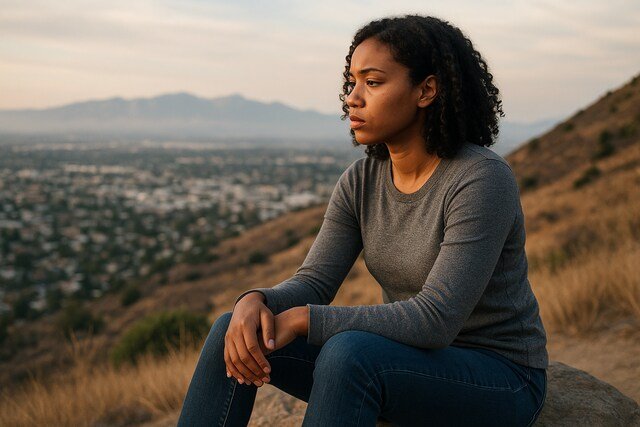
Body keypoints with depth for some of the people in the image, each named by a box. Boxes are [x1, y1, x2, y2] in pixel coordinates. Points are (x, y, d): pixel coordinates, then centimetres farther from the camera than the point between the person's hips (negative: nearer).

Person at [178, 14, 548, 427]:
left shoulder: (483, 179, -22)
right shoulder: (361, 180, -1)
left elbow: (435, 320, -28)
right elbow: (312, 284, -4)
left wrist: (302, 320, -27)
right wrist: (255, 301, -27)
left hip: (499, 381, -6)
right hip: (406, 364, 6)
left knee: (348, 354, -37)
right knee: (234, 331, -12)